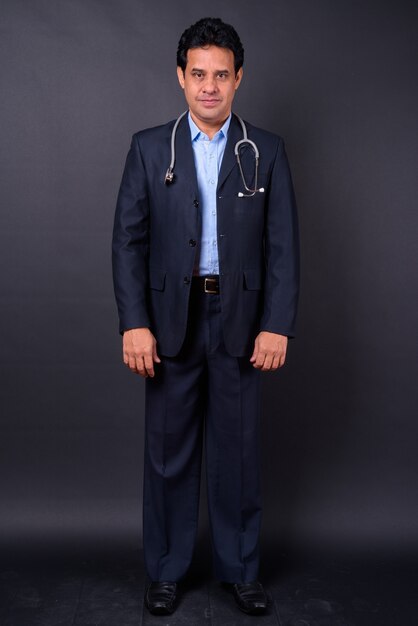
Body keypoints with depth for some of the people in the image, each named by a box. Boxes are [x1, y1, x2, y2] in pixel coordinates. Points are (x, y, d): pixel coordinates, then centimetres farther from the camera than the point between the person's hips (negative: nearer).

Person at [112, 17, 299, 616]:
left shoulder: (267, 151, 3)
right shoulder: (149, 148, 3)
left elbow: (282, 246, 0)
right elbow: (128, 240, -1)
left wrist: (277, 325, -8)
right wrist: (134, 323, -10)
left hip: (240, 320, 0)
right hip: (171, 319, 0)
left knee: (238, 450, 9)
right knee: (168, 451, 10)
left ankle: (240, 568, 28)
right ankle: (166, 570, 27)